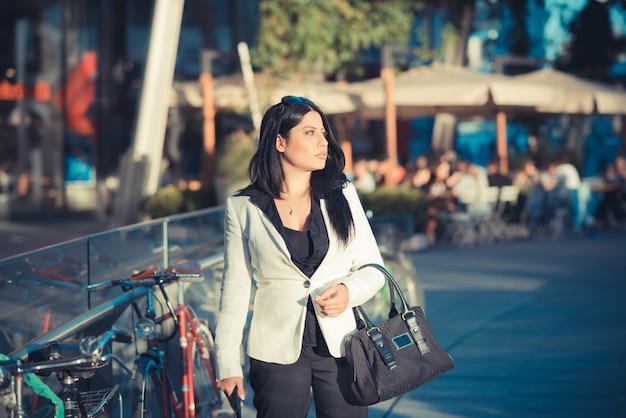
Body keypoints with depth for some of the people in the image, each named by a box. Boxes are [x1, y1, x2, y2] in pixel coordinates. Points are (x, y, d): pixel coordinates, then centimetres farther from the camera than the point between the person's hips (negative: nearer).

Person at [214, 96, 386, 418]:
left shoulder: (341, 195, 6)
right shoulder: (243, 208, 0)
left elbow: (372, 269, 7)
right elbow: (235, 291, 2)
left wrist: (349, 291, -14)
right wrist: (228, 364, -1)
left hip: (338, 345, 2)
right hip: (277, 351, -2)